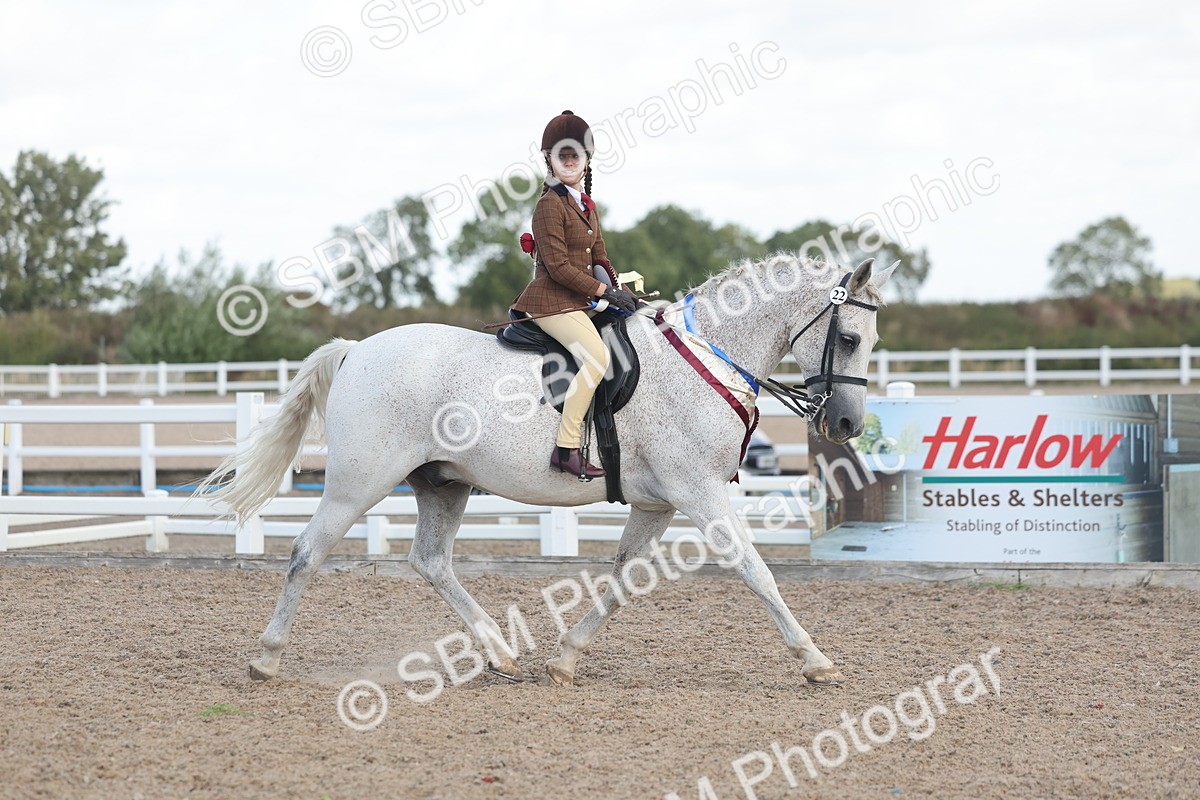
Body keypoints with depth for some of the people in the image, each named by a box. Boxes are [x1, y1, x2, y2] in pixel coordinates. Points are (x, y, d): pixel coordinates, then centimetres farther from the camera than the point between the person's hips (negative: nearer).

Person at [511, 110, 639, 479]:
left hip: (577, 302, 10)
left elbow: (598, 258, 22)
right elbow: (558, 266, -17)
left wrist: (617, 289, 4)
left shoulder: (587, 205, 17)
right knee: (597, 356, -27)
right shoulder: (550, 204, -11)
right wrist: (604, 291, -16)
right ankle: (566, 448, -29)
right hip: (551, 302, -10)